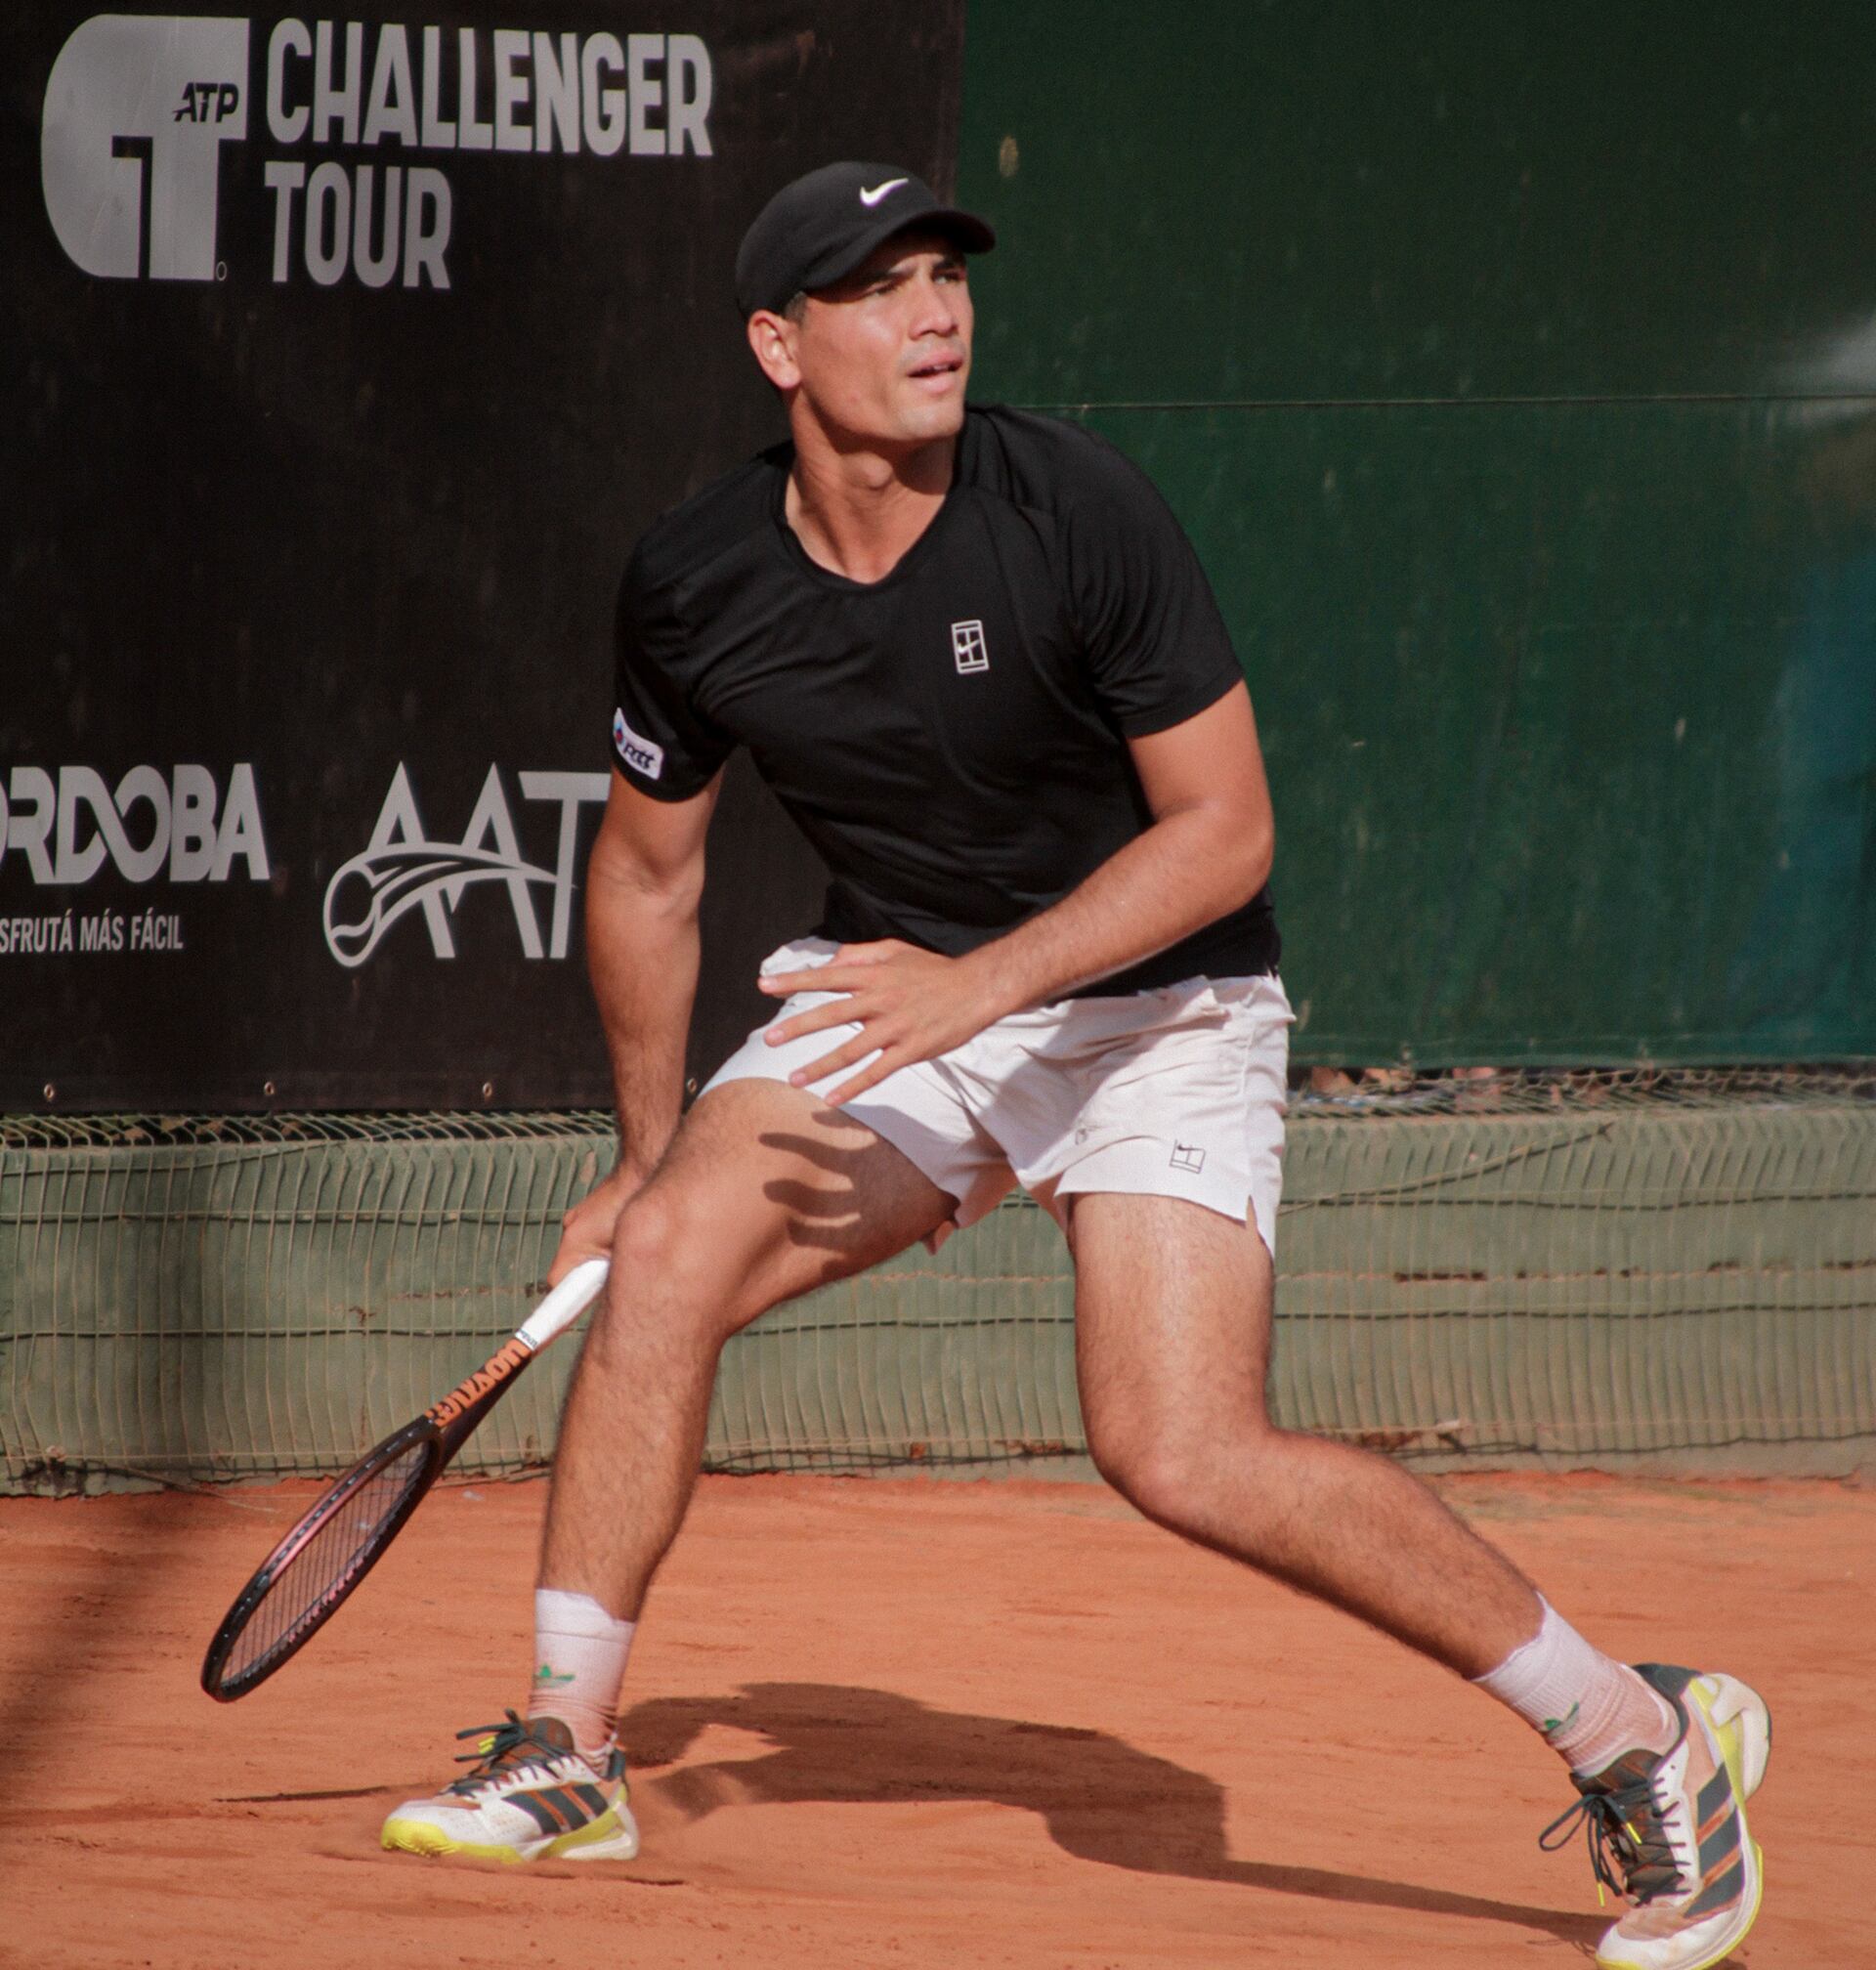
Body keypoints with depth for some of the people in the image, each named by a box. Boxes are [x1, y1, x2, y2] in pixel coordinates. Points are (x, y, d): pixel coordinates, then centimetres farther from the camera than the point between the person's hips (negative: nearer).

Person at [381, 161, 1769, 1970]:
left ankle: (1643, 1735, -10)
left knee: (1182, 1459, -20)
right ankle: (567, 1753, -4)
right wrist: (646, 1151, 15)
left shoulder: (1075, 515, -22)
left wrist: (977, 984, -30)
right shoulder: (694, 582, -9)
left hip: (1154, 1005, -5)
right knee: (663, 1259, -18)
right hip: (895, 995, 5)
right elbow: (647, 870, 9)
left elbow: (1224, 832, -20)